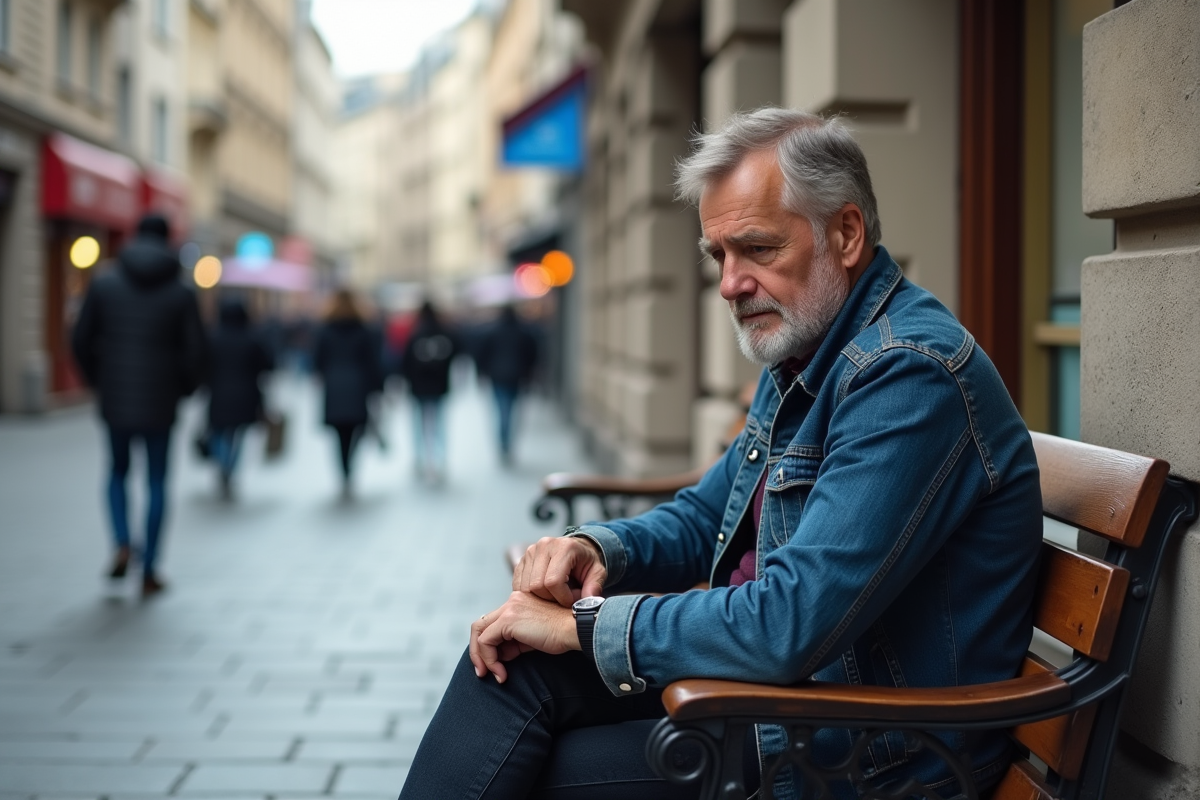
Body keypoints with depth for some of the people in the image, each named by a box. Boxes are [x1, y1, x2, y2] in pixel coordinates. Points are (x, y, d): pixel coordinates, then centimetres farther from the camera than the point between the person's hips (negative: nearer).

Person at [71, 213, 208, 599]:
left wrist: (97, 380, 15)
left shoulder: (103, 285, -1)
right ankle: (149, 572, 10)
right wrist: (183, 389, 11)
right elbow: (196, 351, -7)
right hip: (160, 403, -1)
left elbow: (80, 340, -1)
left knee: (118, 471, 22)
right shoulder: (182, 293, -4)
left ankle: (122, 545, 2)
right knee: (157, 483, 10)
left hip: (114, 398, 1)